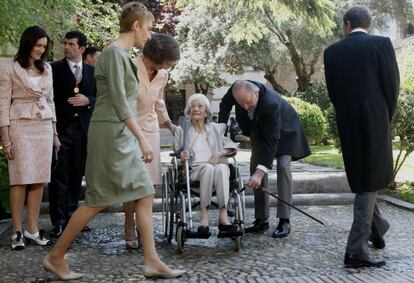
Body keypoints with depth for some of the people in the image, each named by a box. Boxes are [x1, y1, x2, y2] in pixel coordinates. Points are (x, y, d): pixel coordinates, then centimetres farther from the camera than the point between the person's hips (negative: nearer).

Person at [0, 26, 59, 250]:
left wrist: (54, 133, 15)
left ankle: (32, 229, 11)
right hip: (20, 127, -5)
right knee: (20, 180, -5)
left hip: (44, 127, 5)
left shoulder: (47, 69, 12)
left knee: (39, 180, 3)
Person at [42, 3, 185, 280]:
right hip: (110, 132, -10)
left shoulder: (123, 54, 16)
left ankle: (152, 262, 7)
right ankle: (56, 256, 12)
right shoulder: (114, 52, -13)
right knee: (98, 200, -2)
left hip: (122, 135, 10)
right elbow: (118, 101, -21)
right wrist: (142, 138, -24)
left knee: (145, 195, 5)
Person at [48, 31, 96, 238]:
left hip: (83, 129, 3)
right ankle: (58, 221, 0)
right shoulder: (55, 68, 2)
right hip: (61, 128, -3)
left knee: (76, 176, 9)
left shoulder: (92, 71, 11)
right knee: (59, 177, -4)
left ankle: (71, 216, 19)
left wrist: (88, 101, -8)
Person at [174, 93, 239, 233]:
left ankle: (223, 217, -42)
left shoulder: (215, 128, 22)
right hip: (193, 169, -1)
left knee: (222, 168, -36)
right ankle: (204, 216, -39)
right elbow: (177, 156, 14)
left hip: (217, 165, 1)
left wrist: (219, 154, -7)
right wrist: (182, 158, -11)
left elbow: (232, 146, 13)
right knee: (208, 168, -36)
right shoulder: (182, 131, 18)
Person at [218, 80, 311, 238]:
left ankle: (284, 221, -19)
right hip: (260, 128, 6)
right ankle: (261, 220, 5)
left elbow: (272, 139, -43)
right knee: (255, 167, 0)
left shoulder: (271, 103, -43)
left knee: (283, 166, -22)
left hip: (284, 129, -6)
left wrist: (260, 171, -48)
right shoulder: (236, 90, -26)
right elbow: (225, 105, -1)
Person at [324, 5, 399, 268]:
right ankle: (357, 250, -3)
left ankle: (378, 228, 38)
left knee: (362, 179, 20)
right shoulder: (382, 43, -5)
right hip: (376, 120, -3)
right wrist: (387, 118, 9)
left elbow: (333, 91, 5)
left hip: (348, 124, 4)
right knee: (368, 184, 1)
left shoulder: (332, 51, 4)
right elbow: (393, 86, -5)